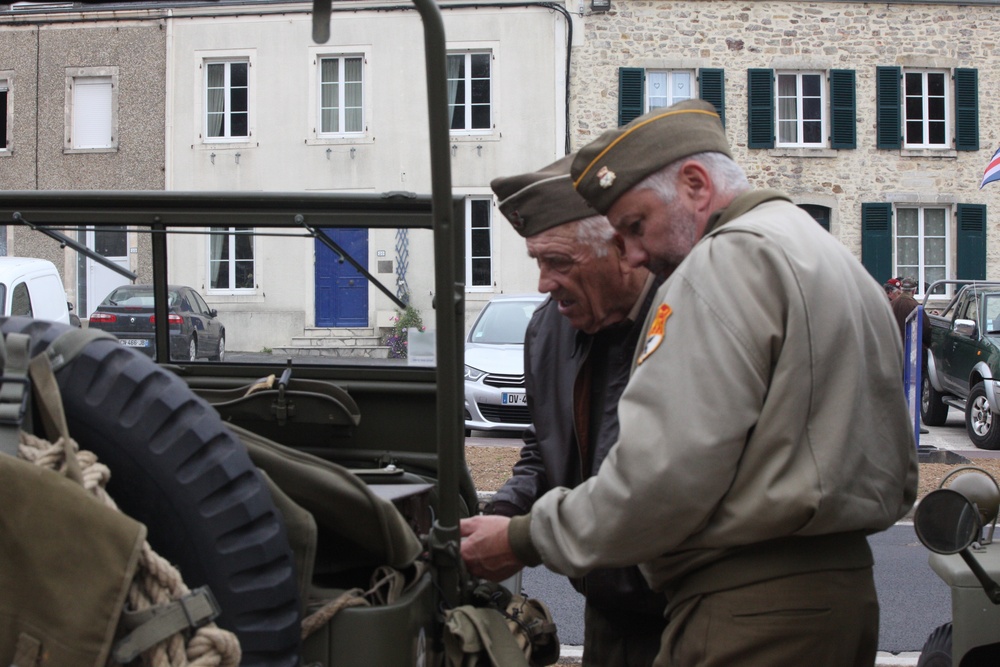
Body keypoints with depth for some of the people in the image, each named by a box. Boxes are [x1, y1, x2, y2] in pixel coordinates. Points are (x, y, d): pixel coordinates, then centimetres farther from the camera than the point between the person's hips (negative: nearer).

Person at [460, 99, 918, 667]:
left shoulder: (728, 260, -13)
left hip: (752, 610, -10)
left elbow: (666, 473, -22)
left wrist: (526, 541, -12)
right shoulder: (841, 265, 19)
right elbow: (900, 476, 21)